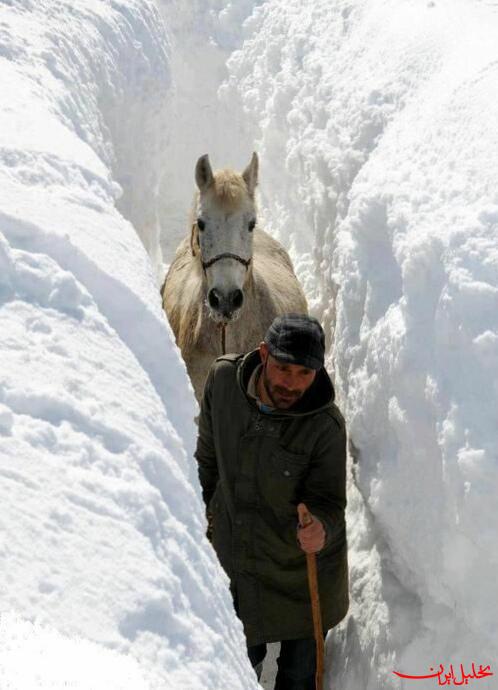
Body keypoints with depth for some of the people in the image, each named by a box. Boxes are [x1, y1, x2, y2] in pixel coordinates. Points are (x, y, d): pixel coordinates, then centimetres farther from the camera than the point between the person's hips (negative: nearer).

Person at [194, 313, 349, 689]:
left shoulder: (327, 425, -24)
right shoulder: (223, 378, -14)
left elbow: (327, 501, -18)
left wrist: (320, 528, -40)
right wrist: (208, 511, 13)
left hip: (302, 573, -3)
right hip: (234, 563, 3)